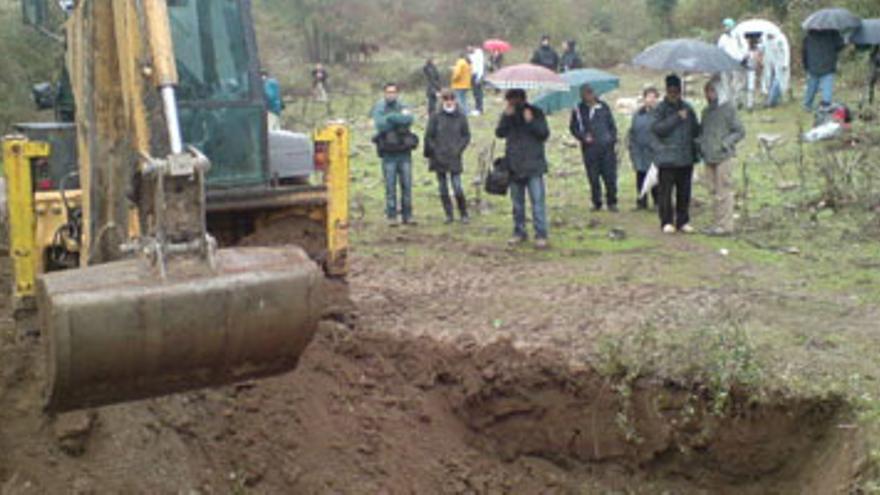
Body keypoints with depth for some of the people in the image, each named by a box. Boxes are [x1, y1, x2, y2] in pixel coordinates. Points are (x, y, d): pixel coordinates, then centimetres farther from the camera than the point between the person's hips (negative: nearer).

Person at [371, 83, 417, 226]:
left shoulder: (403, 107, 6)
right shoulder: (379, 109, 2)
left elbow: (409, 119, -15)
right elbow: (381, 125, -15)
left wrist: (390, 117, -15)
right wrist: (399, 118, -11)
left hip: (404, 152, 2)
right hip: (388, 153, -2)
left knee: (407, 185, 4)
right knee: (390, 186, 0)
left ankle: (407, 215, 11)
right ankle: (391, 216, 6)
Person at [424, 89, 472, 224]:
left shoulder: (461, 117, 2)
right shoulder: (436, 117, -1)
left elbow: (466, 136, 7)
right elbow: (429, 137, 4)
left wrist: (459, 149, -5)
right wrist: (431, 153, 1)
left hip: (454, 159, -1)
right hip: (439, 159, 1)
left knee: (457, 188, -7)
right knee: (443, 189, 6)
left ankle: (464, 214, 8)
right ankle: (448, 215, 17)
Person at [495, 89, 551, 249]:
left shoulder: (536, 113, -2)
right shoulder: (508, 114, 6)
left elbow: (545, 134, -7)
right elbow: (500, 133, -4)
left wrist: (531, 122, -19)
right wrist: (506, 117, -16)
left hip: (533, 165, -4)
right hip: (514, 165, 4)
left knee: (537, 201, -7)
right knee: (517, 202, 12)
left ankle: (541, 235, -4)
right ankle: (519, 232, 22)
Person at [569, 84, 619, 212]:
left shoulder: (603, 107, 7)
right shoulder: (578, 110, 3)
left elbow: (612, 125, 13)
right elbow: (573, 128, 10)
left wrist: (613, 141, 4)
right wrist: (583, 137, -7)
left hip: (607, 147, 1)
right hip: (589, 148, 0)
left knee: (610, 177, -2)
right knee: (593, 178, 2)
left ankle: (612, 202, 10)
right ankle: (597, 203, 13)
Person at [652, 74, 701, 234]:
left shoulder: (687, 108, 12)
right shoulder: (661, 108, -2)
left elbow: (696, 130, 18)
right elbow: (658, 128, -16)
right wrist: (677, 118, -16)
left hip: (686, 156, 4)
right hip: (667, 157, -4)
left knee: (684, 191, 7)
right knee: (666, 191, -3)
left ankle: (683, 221, 17)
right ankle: (667, 222, 7)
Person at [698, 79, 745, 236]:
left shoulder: (728, 109, -4)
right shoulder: (706, 111, 16)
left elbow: (740, 131, -4)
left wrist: (725, 143, -13)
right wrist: (701, 145, 9)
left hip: (723, 157, -7)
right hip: (709, 158, 7)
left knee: (724, 192, -7)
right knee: (714, 192, 9)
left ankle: (725, 225, -5)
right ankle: (717, 223, 16)